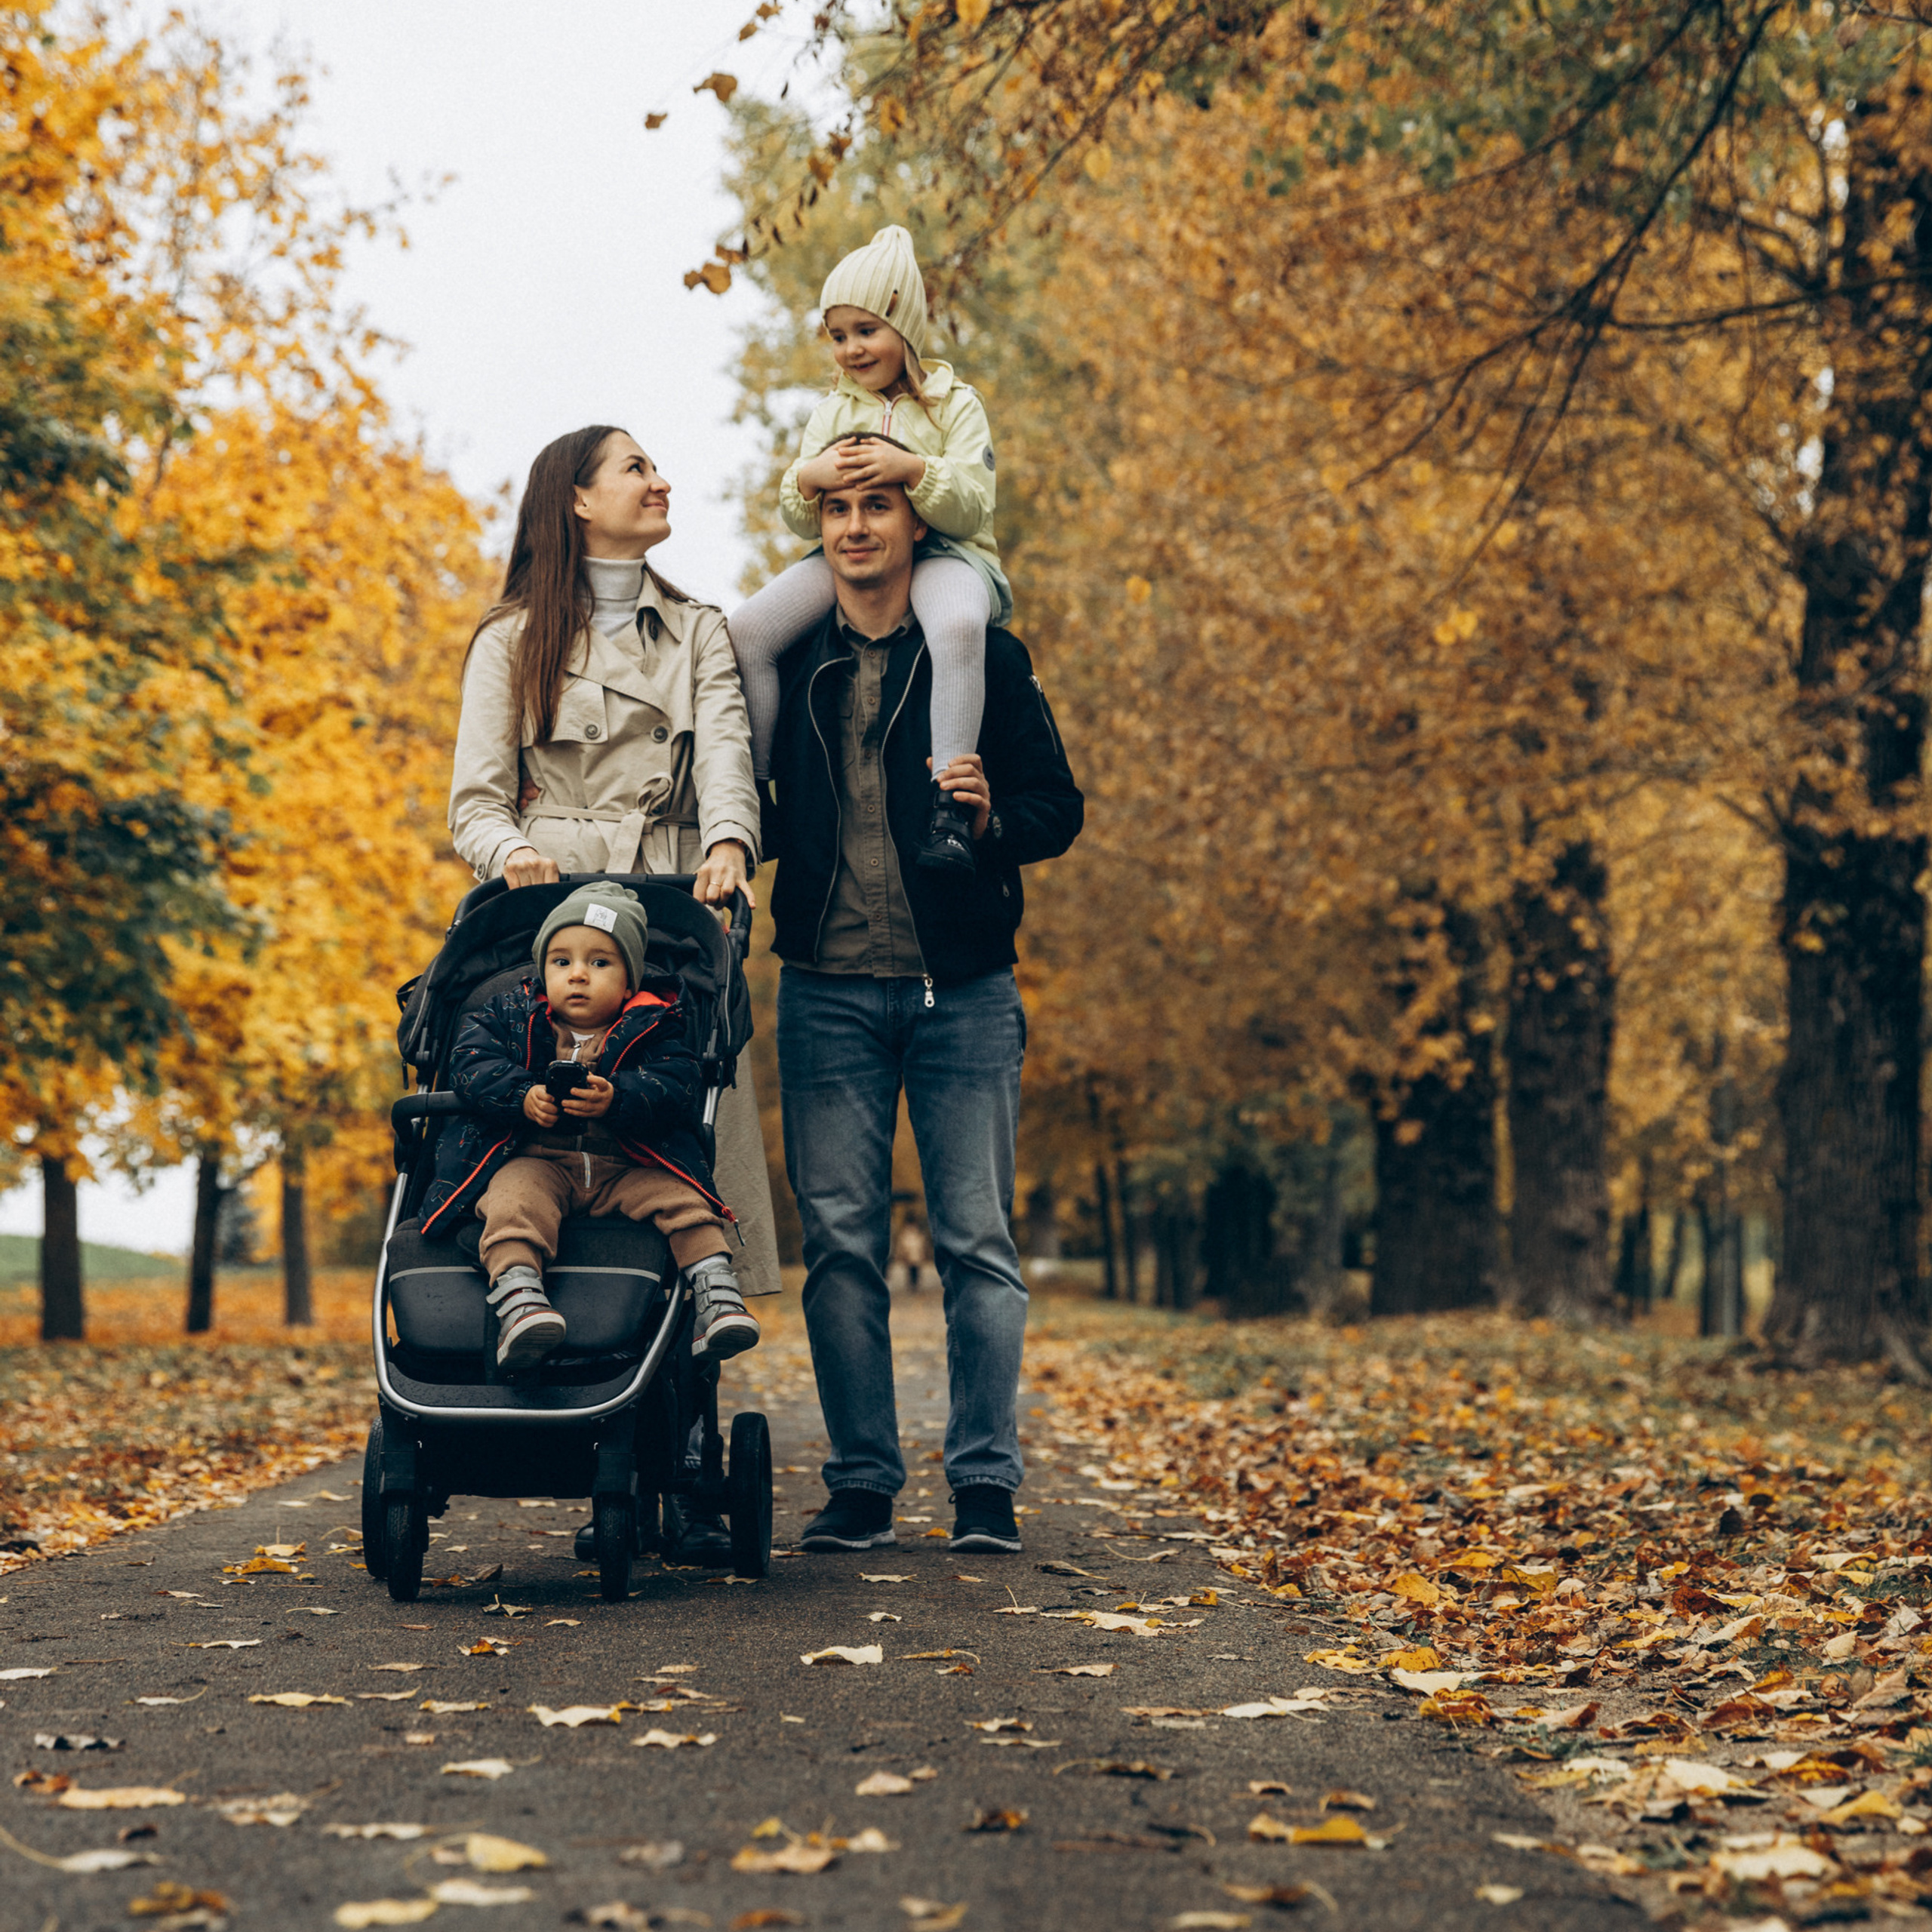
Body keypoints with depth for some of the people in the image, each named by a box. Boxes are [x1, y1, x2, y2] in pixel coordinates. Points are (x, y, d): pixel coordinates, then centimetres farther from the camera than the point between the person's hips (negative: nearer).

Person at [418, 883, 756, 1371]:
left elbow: (679, 1089, -9)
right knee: (514, 1199, -32)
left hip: (629, 1164, 1)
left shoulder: (654, 1028, 7)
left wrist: (616, 1100, -29)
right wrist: (522, 1097, -22)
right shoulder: (509, 1015, 13)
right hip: (534, 1160, -1)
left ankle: (716, 1295, -23)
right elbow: (471, 1066, -1)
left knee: (682, 1199, -23)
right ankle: (516, 1302, -46)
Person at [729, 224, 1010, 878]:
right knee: (745, 631, -20)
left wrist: (913, 469, -24)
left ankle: (946, 805, -43)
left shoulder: (954, 403, 5)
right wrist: (808, 479, -11)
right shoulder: (833, 411, 17)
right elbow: (798, 518, 13)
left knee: (958, 625, -42)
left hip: (941, 551, -5)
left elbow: (975, 506, -7)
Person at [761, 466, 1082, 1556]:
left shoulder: (986, 658, 3)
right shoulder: (785, 665, 10)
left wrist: (991, 816, -17)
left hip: (963, 988, -2)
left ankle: (987, 1483, 4)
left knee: (978, 1241, -1)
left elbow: (1061, 810, 3)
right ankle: (863, 1483, 8)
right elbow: (759, 814, 20)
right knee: (841, 1242, 1)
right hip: (829, 991, 2)